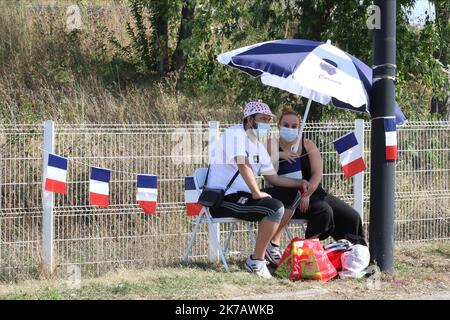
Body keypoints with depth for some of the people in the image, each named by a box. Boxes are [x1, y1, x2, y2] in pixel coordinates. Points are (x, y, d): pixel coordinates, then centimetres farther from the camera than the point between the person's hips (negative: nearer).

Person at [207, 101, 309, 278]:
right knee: (276, 208, -27)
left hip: (242, 194, 10)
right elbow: (243, 165, -26)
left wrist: (299, 183, 9)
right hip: (222, 199, -10)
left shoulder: (258, 145, 18)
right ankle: (256, 261, -19)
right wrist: (257, 193, -24)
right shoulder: (235, 134, -12)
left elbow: (273, 177, 20)